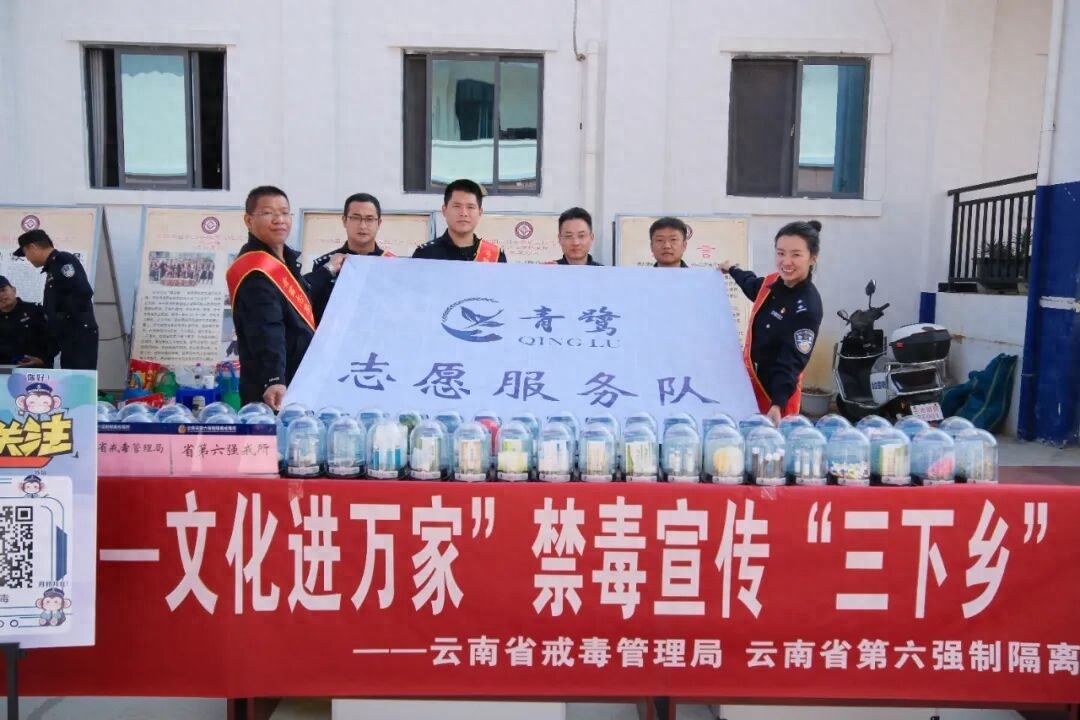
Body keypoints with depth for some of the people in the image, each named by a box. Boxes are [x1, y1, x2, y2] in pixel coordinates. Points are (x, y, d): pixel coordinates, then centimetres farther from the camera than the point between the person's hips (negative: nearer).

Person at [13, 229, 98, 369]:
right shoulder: (53, 268, 24)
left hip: (80, 337, -9)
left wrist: (63, 319, -11)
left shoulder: (63, 261, -5)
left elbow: (83, 293, -21)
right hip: (70, 339, 9)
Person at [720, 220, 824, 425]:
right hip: (750, 384, 7)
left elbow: (792, 361, -24)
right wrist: (732, 270, 43)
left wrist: (777, 404, -35)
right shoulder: (773, 282, 0)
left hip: (775, 393, -7)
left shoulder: (807, 307, -21)